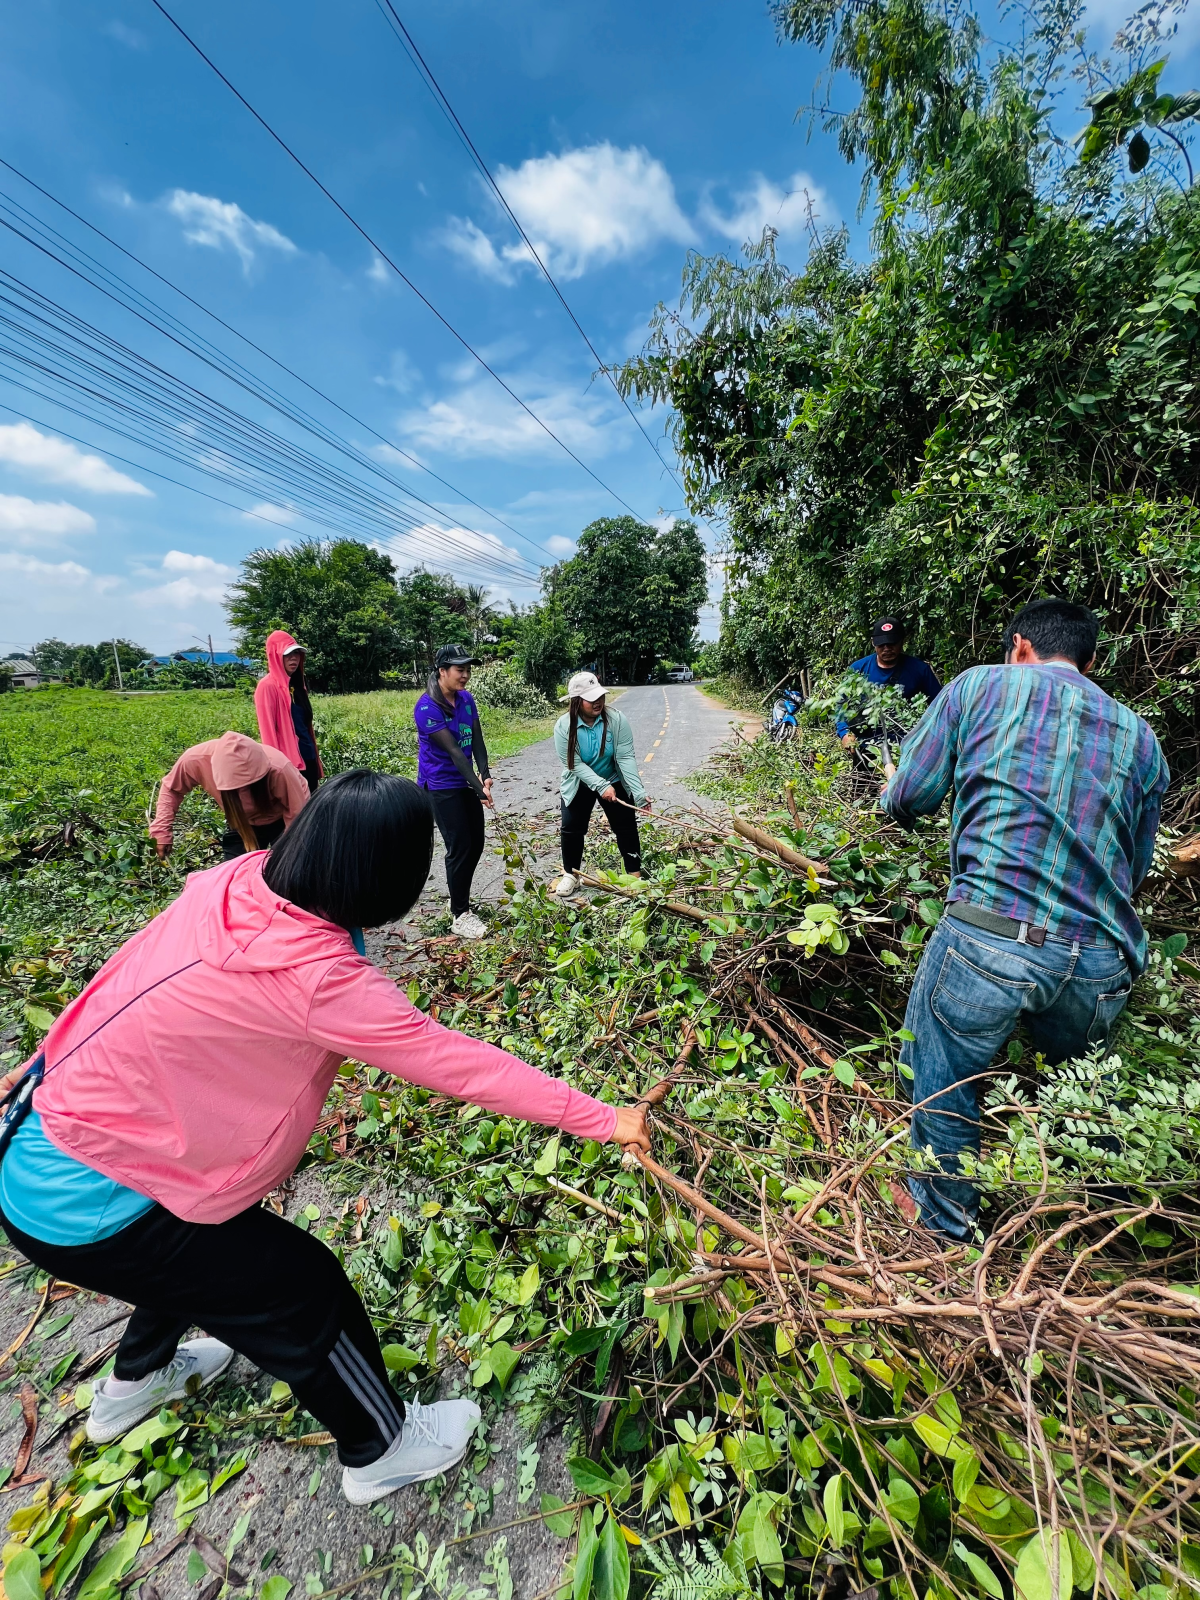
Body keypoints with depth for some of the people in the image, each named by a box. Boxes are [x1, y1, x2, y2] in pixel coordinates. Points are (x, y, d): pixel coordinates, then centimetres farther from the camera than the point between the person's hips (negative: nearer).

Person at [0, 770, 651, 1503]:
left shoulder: (235, 884, -14)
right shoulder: (314, 977, -33)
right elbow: (461, 1064, -30)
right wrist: (602, 1118, -20)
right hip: (85, 1207, -7)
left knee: (199, 1248, 32)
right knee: (305, 1291, 8)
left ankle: (134, 1382, 62)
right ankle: (382, 1450, 35)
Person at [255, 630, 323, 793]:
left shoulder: (297, 684, 14)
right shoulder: (268, 686, -9)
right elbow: (267, 728, -13)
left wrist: (316, 757, 15)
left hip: (308, 756, 8)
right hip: (288, 760, -8)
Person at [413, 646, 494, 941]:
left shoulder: (466, 699, 3)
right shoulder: (427, 708, -19)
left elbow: (476, 740, -3)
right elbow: (453, 750, -24)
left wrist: (485, 775, -19)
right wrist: (478, 786, -28)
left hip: (465, 783, 7)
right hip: (441, 786, -7)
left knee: (476, 843, 12)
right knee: (459, 847, -6)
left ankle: (460, 899, 31)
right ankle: (459, 916, 8)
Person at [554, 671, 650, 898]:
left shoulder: (617, 720, -22)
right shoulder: (563, 726, -22)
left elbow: (626, 758, -25)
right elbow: (574, 764, -24)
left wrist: (639, 792, -35)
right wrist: (601, 786, -33)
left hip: (614, 781, 1)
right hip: (579, 785, 0)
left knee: (626, 827, 5)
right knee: (572, 828, 2)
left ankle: (635, 874, 20)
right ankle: (570, 875, 21)